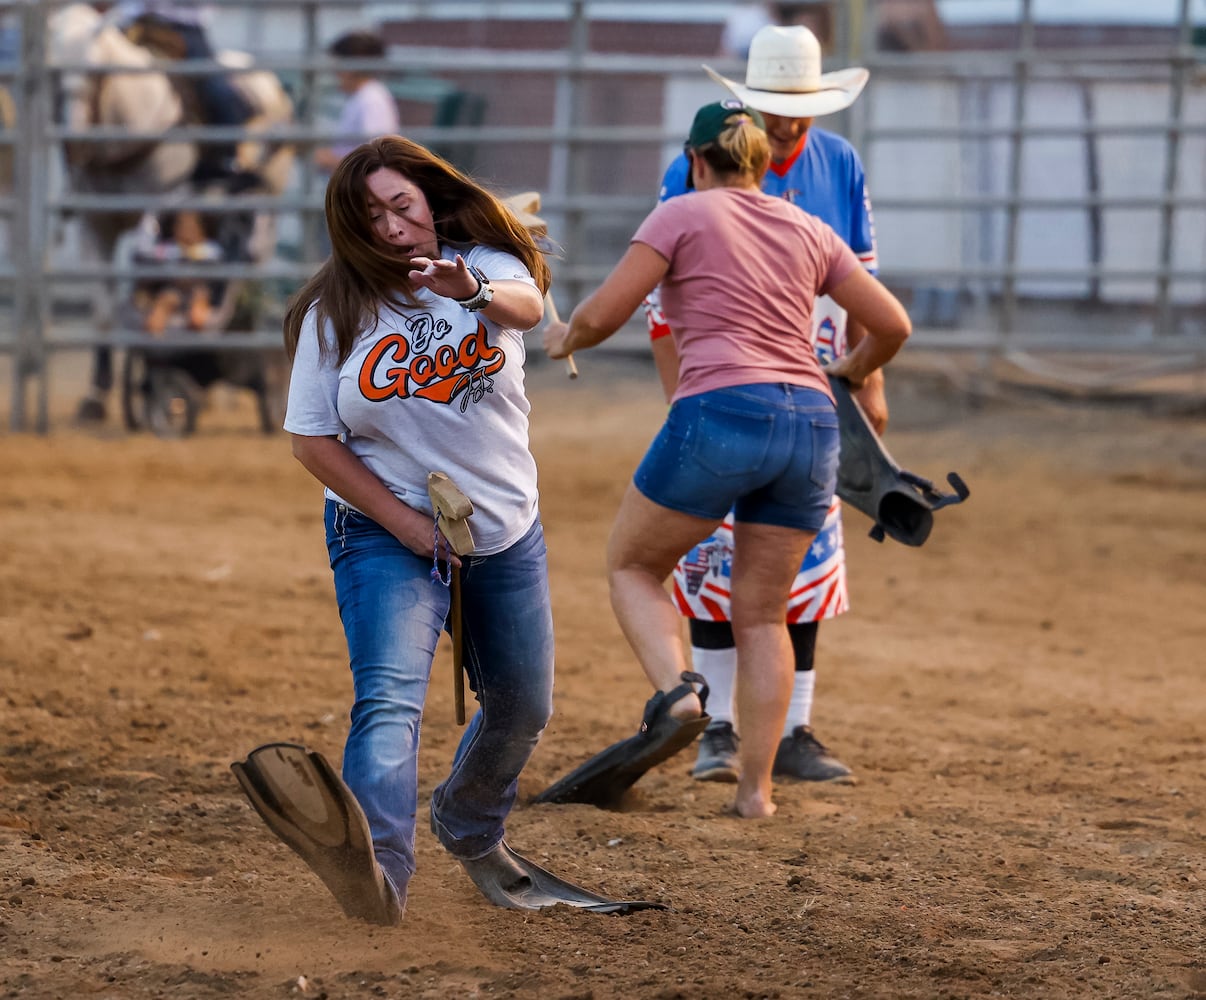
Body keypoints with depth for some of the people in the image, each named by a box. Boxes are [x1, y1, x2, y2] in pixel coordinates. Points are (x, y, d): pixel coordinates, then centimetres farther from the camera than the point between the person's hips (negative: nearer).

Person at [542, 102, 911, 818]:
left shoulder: (684, 214, 7)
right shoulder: (808, 231, 20)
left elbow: (605, 313, 1)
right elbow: (892, 324, 20)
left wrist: (565, 337, 22)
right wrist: (850, 373, 39)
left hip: (722, 411, -4)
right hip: (811, 423, 4)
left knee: (632, 566, 15)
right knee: (762, 614, 13)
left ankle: (676, 692, -11)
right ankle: (756, 787, 4)